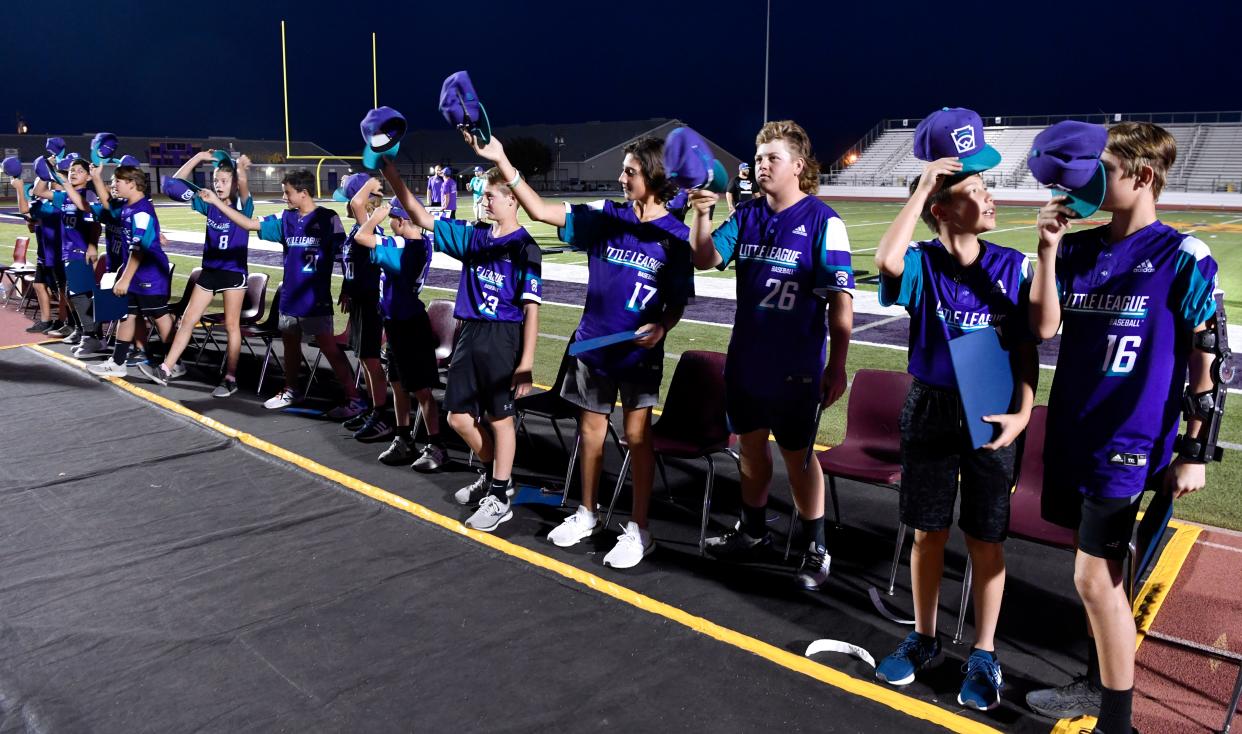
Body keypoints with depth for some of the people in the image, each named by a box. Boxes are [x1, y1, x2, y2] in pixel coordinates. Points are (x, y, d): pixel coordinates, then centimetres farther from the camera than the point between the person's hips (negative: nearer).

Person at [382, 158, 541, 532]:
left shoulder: (524, 247, -10)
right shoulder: (474, 235, 8)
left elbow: (531, 308, -12)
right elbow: (422, 218, 11)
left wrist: (526, 362, -16)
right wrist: (392, 175, 2)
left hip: (503, 337, -7)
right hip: (470, 333, 7)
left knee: (500, 416, 4)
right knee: (459, 417, 12)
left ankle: (500, 498, 18)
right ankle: (494, 475, 35)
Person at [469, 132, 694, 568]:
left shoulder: (675, 236, -7)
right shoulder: (605, 216, 0)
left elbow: (678, 302, -2)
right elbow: (541, 211, -2)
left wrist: (661, 327, -23)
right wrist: (502, 162, -8)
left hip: (640, 352, -4)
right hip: (592, 343, 4)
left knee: (637, 435, -1)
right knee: (591, 428, 13)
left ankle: (638, 530, 11)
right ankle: (586, 514, 30)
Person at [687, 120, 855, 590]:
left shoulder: (823, 222, -12)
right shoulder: (747, 215, 4)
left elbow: (840, 300, -12)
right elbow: (707, 259, -4)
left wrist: (837, 365, -12)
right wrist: (702, 214, -21)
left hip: (795, 367, -5)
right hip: (744, 358, 5)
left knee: (796, 454, 6)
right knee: (751, 445, 17)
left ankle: (814, 548, 22)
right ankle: (752, 530, 36)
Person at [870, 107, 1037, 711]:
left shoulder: (1012, 266, -3)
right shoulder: (921, 263, -8)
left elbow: (1027, 350, 0)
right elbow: (886, 261, -33)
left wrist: (1023, 412, -13)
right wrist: (921, 187, -25)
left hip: (991, 417, 1)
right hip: (929, 412, 0)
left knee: (985, 540, 9)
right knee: (928, 532, 12)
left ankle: (984, 654, 26)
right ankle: (923, 638, 32)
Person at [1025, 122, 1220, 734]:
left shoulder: (1183, 258, -9)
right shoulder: (1081, 247, 6)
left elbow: (1203, 361, -7)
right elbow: (1043, 326, -1)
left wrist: (1192, 452, -7)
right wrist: (1049, 249, -10)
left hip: (1128, 442, -6)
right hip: (1072, 431, 6)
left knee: (1095, 575, -5)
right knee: (1098, 567, 17)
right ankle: (1098, 683, 34)